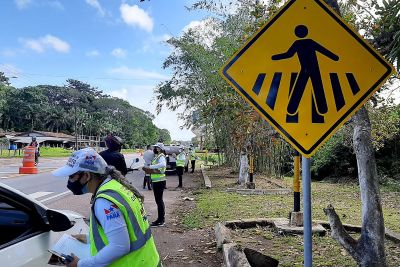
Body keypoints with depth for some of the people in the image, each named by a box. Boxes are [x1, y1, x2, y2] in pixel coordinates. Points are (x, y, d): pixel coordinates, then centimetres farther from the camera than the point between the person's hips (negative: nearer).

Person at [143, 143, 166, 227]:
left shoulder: (161, 157, -15)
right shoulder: (156, 157, 15)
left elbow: (163, 164, -38)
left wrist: (150, 167, -35)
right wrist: (149, 169, -4)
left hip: (160, 182, -10)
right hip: (156, 182, 10)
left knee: (159, 200, -4)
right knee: (159, 200, 16)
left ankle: (160, 221, 4)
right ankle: (161, 219, 27)